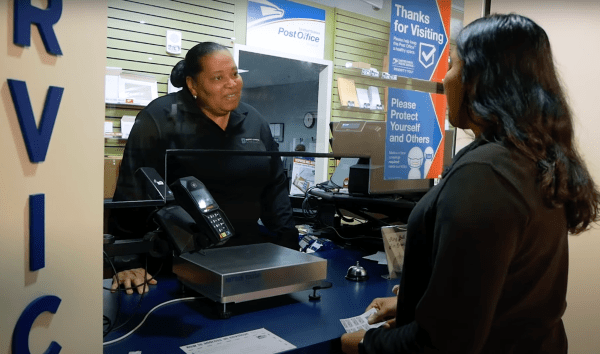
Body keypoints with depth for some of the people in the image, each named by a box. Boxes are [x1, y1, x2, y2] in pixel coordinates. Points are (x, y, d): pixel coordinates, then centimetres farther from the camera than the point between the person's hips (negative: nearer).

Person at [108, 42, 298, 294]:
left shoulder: (254, 121, 8)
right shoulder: (160, 119, -8)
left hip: (245, 253, 5)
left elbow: (275, 187, 11)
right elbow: (133, 191, -11)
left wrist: (287, 246, 4)